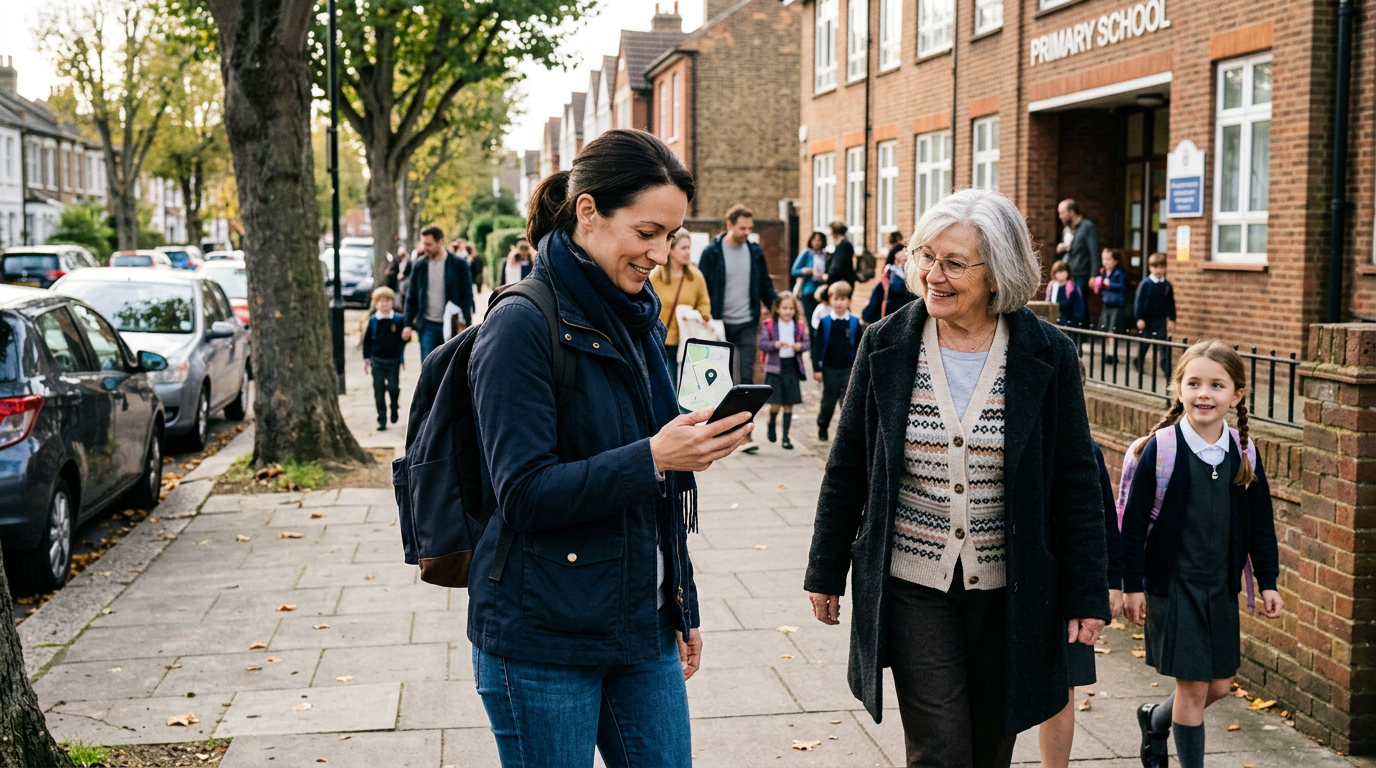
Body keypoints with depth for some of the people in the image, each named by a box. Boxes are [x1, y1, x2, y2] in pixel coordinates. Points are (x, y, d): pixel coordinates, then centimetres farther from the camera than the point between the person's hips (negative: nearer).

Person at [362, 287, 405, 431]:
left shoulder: (398, 320, -4)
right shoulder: (372, 320, -1)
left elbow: (403, 339, 1)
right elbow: (367, 340, 5)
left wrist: (401, 357, -11)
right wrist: (366, 358, 5)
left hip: (394, 361, -1)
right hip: (377, 361, 1)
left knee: (394, 388, -3)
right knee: (379, 391, 2)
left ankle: (395, 409, 26)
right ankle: (381, 420, 9)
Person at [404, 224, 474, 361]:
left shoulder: (459, 265, -3)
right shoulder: (419, 266, 5)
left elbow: (467, 296, -3)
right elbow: (412, 298, 10)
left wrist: (466, 324, -13)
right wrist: (408, 324, 2)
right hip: (428, 326, 2)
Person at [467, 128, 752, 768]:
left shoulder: (639, 321, 10)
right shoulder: (523, 325, -13)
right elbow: (524, 493, -19)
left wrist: (682, 610, 18)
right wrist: (650, 459, -28)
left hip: (642, 629, 7)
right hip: (542, 640, -7)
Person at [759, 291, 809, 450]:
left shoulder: (800, 326, 4)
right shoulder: (769, 325, -3)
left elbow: (807, 343, 4)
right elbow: (762, 344, -7)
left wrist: (799, 346, -17)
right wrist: (776, 344, -22)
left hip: (792, 367, 2)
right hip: (774, 368, -2)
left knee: (788, 404, 5)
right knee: (775, 404, -4)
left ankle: (786, 437, 13)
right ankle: (771, 425, 28)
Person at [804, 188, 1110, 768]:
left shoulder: (1047, 356, -6)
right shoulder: (885, 347, -4)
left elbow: (1075, 481, 0)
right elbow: (847, 467, 4)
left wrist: (1087, 592, 0)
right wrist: (826, 571, 7)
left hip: (1009, 592, 1)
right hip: (912, 587, 0)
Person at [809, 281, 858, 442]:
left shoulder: (854, 322, 0)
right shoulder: (824, 321, -3)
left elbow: (859, 346, 5)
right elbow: (818, 346, -2)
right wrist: (816, 368, -5)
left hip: (848, 369, 0)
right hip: (829, 368, 0)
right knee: (828, 401, 12)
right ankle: (822, 427, 32)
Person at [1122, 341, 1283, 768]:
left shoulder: (1244, 453, -1)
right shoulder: (1160, 449, -13)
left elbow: (1260, 522, 9)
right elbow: (1133, 521, -9)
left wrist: (1267, 581, 8)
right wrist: (1132, 585, -8)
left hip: (1222, 585, 5)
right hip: (1173, 584, -5)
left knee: (1220, 685, 13)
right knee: (1193, 685, -3)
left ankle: (1155, 720, 39)